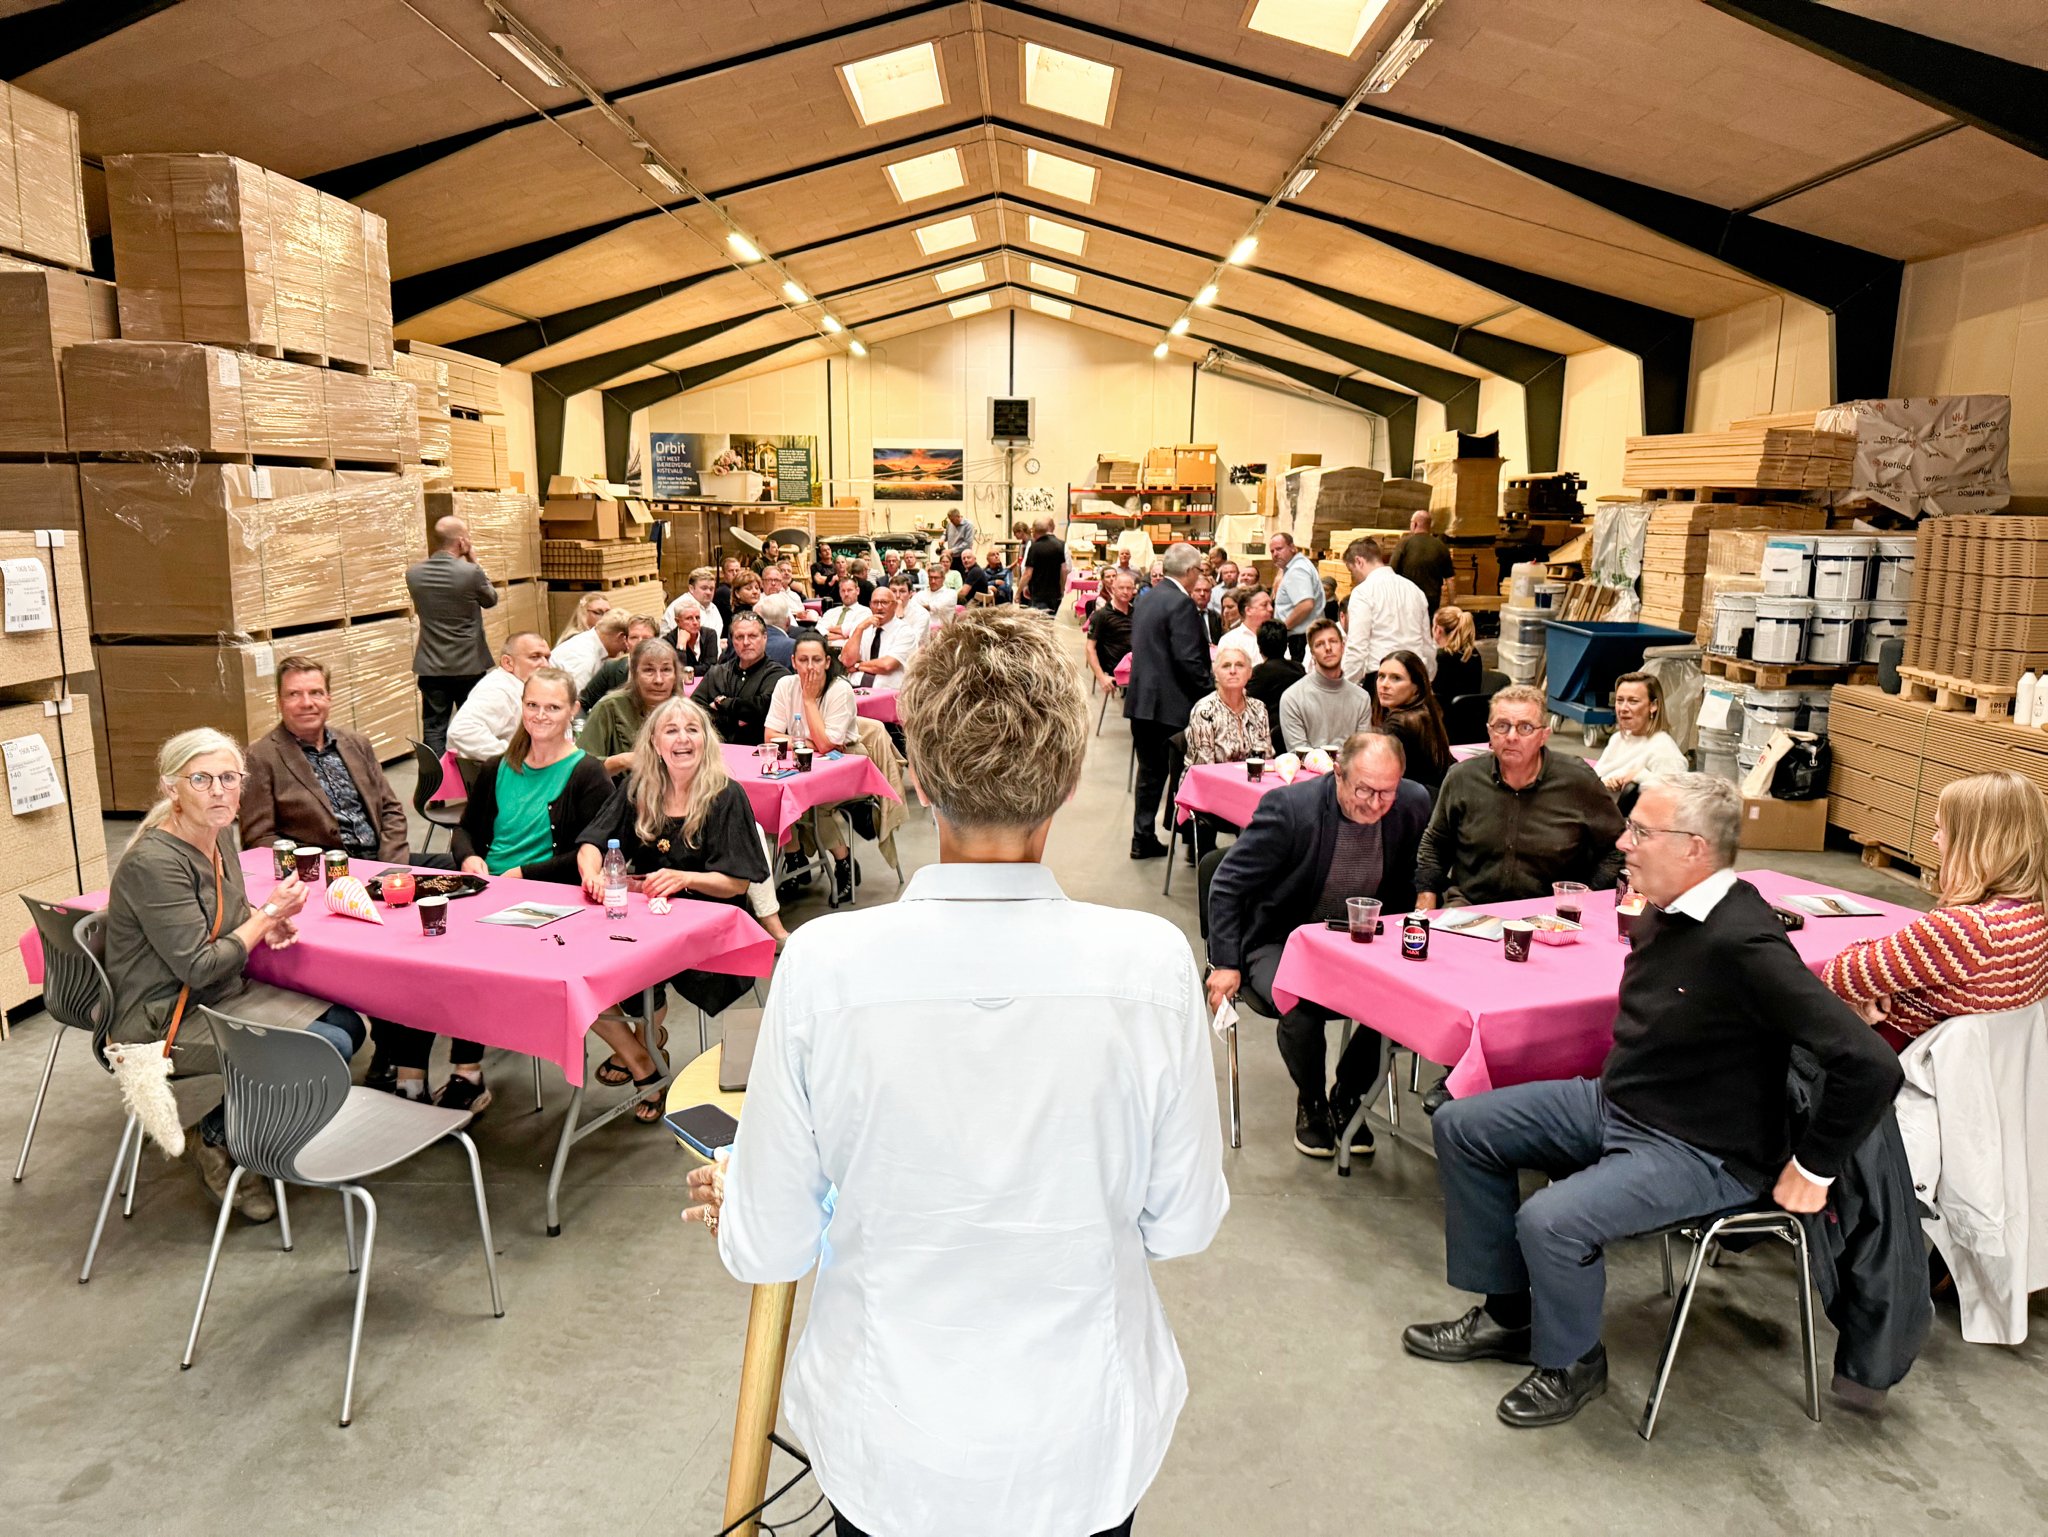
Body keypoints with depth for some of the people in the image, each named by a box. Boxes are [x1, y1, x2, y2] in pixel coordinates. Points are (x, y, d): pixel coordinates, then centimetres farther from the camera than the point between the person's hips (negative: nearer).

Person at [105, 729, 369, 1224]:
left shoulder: (220, 834, 4)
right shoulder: (154, 863, -23)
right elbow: (198, 967, -22)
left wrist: (266, 922, 0)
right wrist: (269, 914, -14)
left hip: (221, 997, 9)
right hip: (164, 1022, -9)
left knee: (348, 1025, 0)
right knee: (328, 1049, -19)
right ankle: (217, 1140, 2)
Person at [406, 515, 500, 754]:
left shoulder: (413, 573, -5)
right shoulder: (471, 572, -17)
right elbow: (491, 599, 1)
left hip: (431, 667, 3)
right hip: (469, 665, -2)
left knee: (434, 729, 7)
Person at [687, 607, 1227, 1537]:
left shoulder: (822, 965, -22)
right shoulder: (1152, 964, -21)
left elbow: (768, 1250, -11)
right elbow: (1183, 1225, -8)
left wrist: (728, 1204, 11)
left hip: (886, 1456, 0)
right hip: (1085, 1448, 1)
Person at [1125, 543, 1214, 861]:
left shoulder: (1147, 600, 13)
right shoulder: (1182, 603, -15)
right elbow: (1188, 659, -20)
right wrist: (1207, 693, -10)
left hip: (1142, 700, 8)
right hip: (1172, 703, -8)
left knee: (1150, 770, 14)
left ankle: (1143, 838, 18)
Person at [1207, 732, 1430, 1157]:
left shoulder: (1414, 804, -9)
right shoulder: (1289, 807, -23)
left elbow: (1410, 882, 11)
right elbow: (1227, 884, -15)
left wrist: (1405, 941, 2)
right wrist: (1225, 963, -18)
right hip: (1281, 943, -4)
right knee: (1303, 1009, -32)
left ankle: (1346, 1097, 6)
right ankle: (1311, 1103, 2)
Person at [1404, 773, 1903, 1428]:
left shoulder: (1744, 944, -27)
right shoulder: (1668, 913, -1)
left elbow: (1870, 1065, -29)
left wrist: (1811, 1170, -20)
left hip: (1700, 1154, -9)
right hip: (1614, 1103, 9)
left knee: (1550, 1222, -28)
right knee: (1461, 1125, 6)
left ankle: (1572, 1363, 5)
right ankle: (1507, 1312, 19)